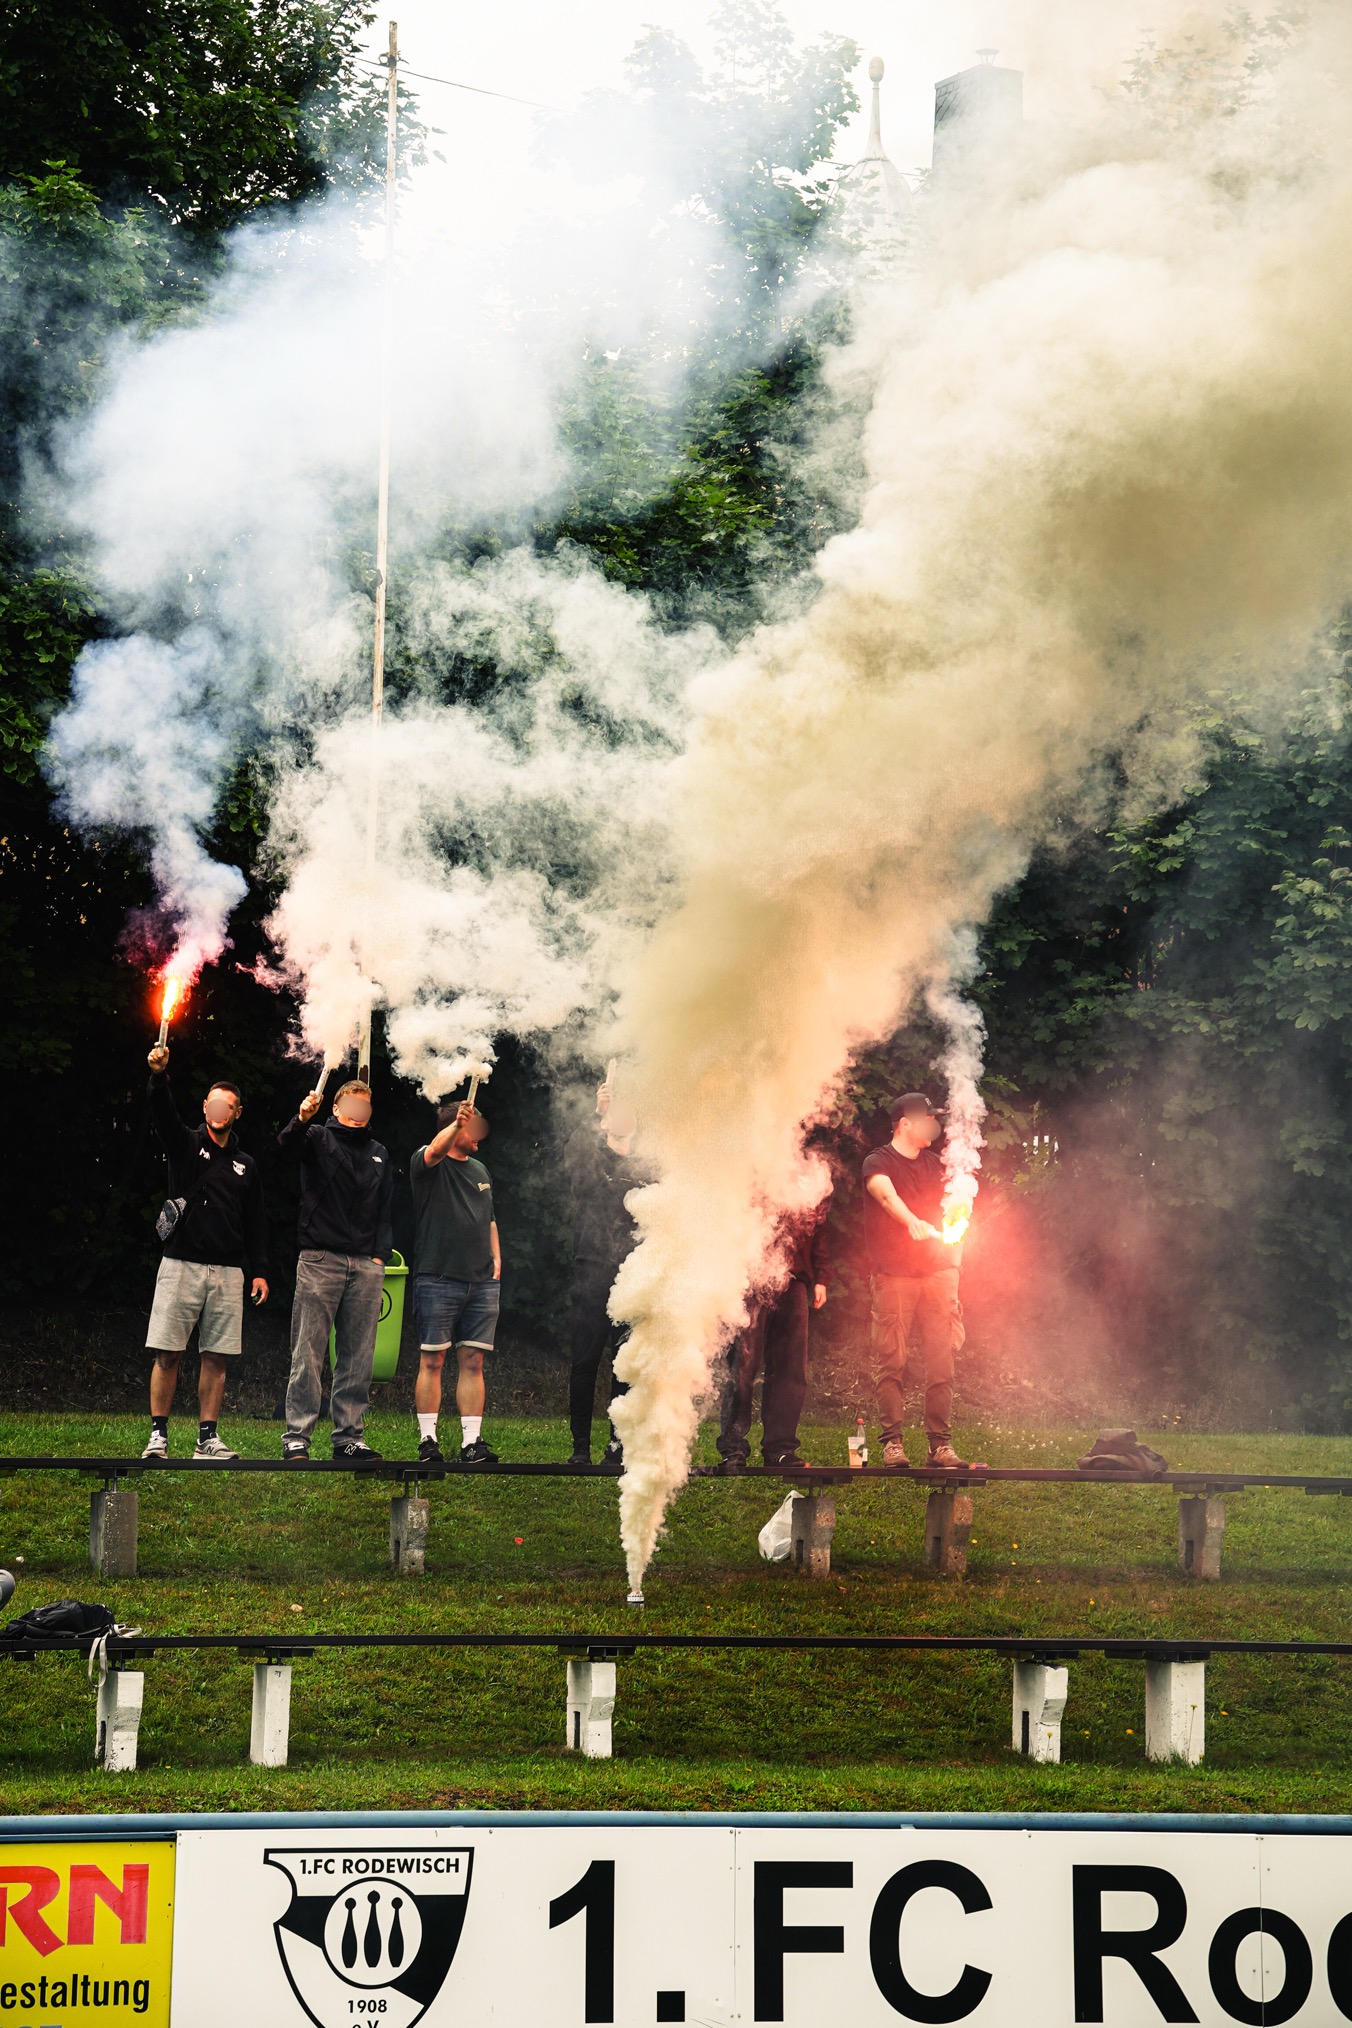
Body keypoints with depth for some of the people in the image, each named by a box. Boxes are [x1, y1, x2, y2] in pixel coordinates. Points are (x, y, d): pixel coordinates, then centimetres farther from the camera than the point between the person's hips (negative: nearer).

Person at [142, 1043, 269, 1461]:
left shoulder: (244, 1165, 16)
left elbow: (256, 1222, 16)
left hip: (227, 1271, 3)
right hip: (181, 1265, -3)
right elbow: (163, 1116, -14)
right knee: (167, 1353, -5)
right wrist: (159, 1077, -33)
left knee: (217, 1357, 1)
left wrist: (259, 1270, 7)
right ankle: (158, 1436, 0)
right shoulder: (186, 1144, 7)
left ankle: (208, 1439, 5)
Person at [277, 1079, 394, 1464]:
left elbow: (385, 1211, 18)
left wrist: (380, 1256, 4)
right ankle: (297, 1436, -5)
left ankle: (349, 1435, 9)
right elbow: (287, 1142, -16)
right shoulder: (319, 1139, 7)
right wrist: (301, 1119, -38)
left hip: (366, 1266, 4)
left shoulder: (379, 1154, 20)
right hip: (320, 1259, -4)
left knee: (358, 1355, 5)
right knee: (308, 1350, -6)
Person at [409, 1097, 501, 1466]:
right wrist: (457, 1123, -40)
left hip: (481, 1282, 6)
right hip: (438, 1280, -6)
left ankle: (472, 1442, 3)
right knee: (432, 1360, -3)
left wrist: (496, 1259, 15)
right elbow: (435, 1150, -24)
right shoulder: (429, 1164, 1)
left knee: (473, 1361, 3)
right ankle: (427, 1440, 0)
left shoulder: (480, 1170, 21)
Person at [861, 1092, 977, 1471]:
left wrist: (953, 1276, 15)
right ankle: (892, 1442, -2)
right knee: (892, 1362, -6)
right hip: (894, 1276, -5)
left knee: (941, 1362, -1)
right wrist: (914, 1224, -42)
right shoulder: (878, 1163, 0)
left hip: (937, 1273, 5)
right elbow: (886, 1195, -23)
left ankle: (941, 1443, 1)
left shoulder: (934, 1165, 18)